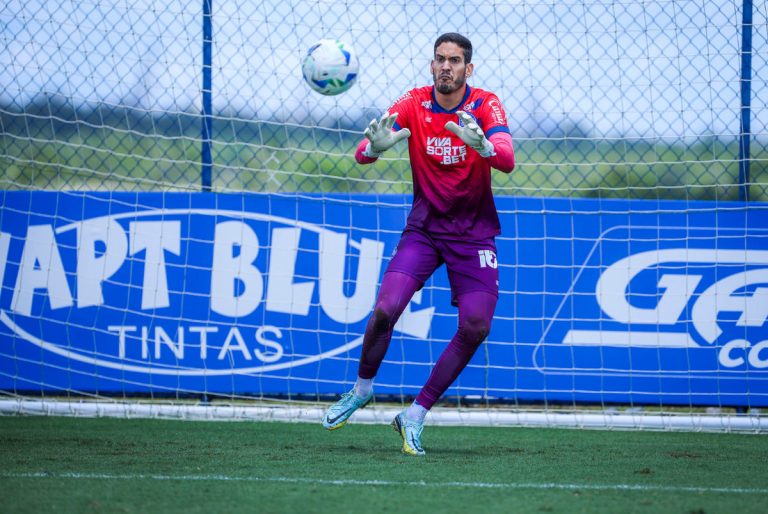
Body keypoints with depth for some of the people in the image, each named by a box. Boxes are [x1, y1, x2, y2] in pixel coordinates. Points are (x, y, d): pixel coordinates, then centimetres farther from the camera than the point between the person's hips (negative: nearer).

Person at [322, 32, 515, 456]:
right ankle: (362, 388, 10)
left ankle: (415, 416, 1)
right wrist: (374, 146, -40)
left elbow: (507, 161, -25)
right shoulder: (413, 104, -6)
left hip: (474, 233, 0)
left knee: (476, 326, -12)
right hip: (424, 227, 0)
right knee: (386, 308, -18)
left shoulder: (485, 106, -9)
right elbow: (362, 155, -16)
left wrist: (482, 145, -47)